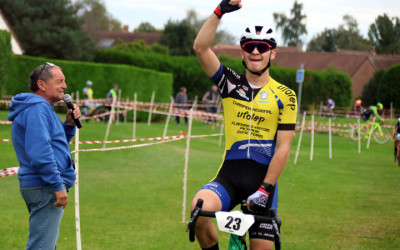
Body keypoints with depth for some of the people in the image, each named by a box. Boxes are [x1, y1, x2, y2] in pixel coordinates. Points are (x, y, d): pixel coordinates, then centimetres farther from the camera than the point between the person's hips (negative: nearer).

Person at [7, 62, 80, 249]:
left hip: (46, 187, 11)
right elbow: (39, 152, -24)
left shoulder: (42, 108, 19)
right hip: (45, 189, -11)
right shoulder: (36, 109, -15)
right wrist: (58, 185, -24)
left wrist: (69, 124, 9)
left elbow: (54, 142, 26)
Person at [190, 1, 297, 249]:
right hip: (229, 177, 0)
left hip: (263, 180, 0)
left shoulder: (285, 96, 3)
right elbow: (201, 48, -6)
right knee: (200, 208, -30)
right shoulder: (231, 84, 8)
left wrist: (265, 189, -12)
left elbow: (283, 148, -3)